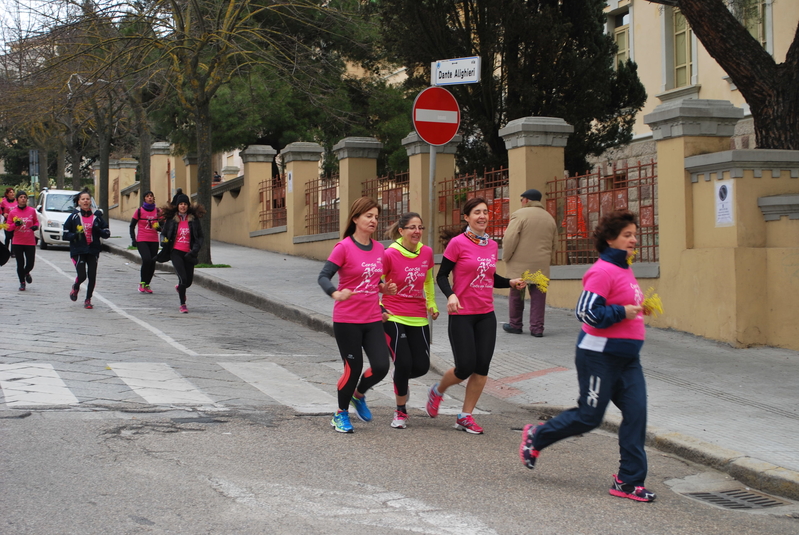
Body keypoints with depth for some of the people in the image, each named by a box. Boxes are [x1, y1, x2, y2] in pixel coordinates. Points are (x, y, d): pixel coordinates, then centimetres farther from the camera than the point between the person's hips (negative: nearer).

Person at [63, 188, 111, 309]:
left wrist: (98, 230, -12)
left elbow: (107, 234, 7)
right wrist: (75, 235, -19)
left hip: (93, 251, 2)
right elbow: (65, 235, 1)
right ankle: (75, 287, 24)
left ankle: (88, 300, 16)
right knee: (82, 276, -11)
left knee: (92, 277, -1)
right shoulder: (74, 217, 1)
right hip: (78, 251, -2)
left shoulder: (96, 217, 6)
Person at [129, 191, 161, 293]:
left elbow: (161, 225, 14)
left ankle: (147, 285, 15)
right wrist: (133, 239, -5)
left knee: (152, 263, 1)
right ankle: (142, 283, -6)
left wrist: (158, 226, -9)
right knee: (147, 259, -21)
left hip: (154, 241, 3)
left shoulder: (158, 211, 7)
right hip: (142, 240, -3)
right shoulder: (139, 211, 0)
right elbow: (132, 226, 5)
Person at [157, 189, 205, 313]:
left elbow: (200, 236, 8)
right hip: (176, 252, -2)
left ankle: (179, 288, 45)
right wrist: (164, 241, -10)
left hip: (188, 253, 2)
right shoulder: (171, 219, 1)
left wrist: (195, 249, -8)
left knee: (189, 281, 7)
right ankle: (183, 304, 2)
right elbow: (163, 233, 11)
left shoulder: (194, 219, 4)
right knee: (183, 278, -15)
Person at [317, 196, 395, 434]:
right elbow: (323, 277, -17)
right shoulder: (344, 247, -10)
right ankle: (341, 414, 22)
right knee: (353, 368, -1)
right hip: (347, 320, -5)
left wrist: (383, 287, -1)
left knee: (381, 367, -4)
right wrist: (336, 294, -36)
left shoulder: (379, 249, 8)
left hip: (373, 319, 5)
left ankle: (359, 395, 27)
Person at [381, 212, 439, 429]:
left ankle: (401, 380, 37)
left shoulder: (427, 252, 0)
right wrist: (379, 308, -12)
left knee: (421, 366, 0)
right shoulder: (390, 254, -13)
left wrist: (432, 303, 17)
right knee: (403, 363, -11)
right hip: (394, 317, -4)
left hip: (418, 318, 4)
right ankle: (400, 412, 10)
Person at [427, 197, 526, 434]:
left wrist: (511, 282, 3)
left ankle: (466, 416, 14)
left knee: (482, 367, 1)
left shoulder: (492, 245, 8)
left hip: (486, 314, 6)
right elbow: (442, 275, -7)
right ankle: (437, 391, 26)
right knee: (465, 368, -6)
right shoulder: (458, 243, -9)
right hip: (462, 314, -6)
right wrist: (450, 295, -24)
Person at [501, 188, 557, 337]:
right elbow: (554, 243, 18)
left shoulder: (519, 214, -6)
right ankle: (537, 328, 3)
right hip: (541, 265, 4)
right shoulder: (549, 217, 14)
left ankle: (515, 325, 19)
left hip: (520, 263, -4)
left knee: (516, 294, 9)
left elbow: (510, 239, -12)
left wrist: (506, 257, -1)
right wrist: (549, 260, 24)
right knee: (538, 296, 5)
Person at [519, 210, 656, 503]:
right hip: (599, 355, -9)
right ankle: (536, 437, 23)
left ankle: (628, 481, 5)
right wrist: (622, 312, -21)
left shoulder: (625, 270, 14)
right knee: (589, 416, 0)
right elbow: (586, 311, -23)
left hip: (627, 357, 9)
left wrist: (638, 309, 10)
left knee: (636, 413, 0)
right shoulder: (602, 271, -16)